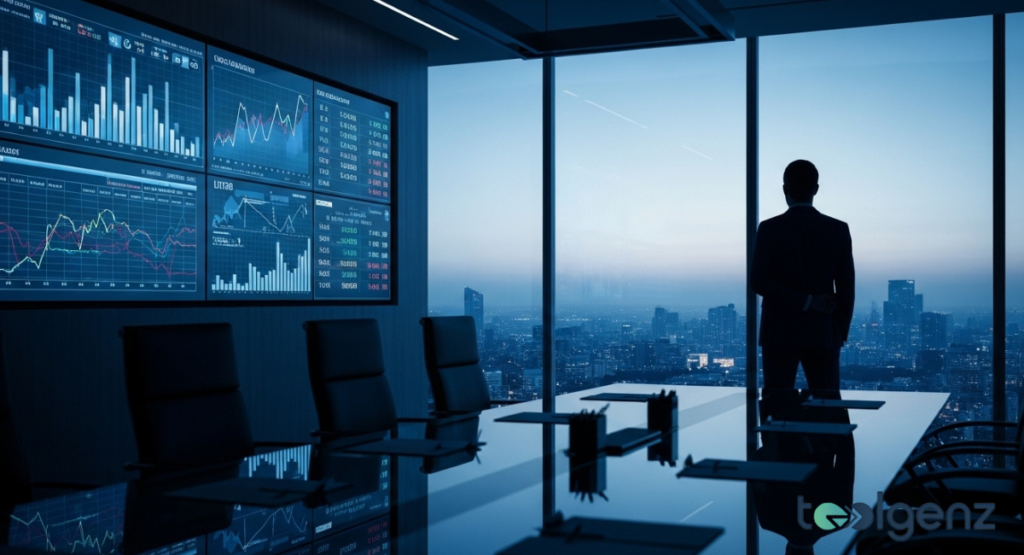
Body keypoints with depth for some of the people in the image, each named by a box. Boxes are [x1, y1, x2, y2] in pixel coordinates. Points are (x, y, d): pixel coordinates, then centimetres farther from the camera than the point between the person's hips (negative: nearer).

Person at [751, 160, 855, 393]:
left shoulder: (770, 228, -5)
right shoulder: (838, 229, 0)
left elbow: (758, 280, -12)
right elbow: (846, 287, 0)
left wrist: (806, 302, -9)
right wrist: (841, 334, 7)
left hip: (780, 332, -2)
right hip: (823, 333, 2)